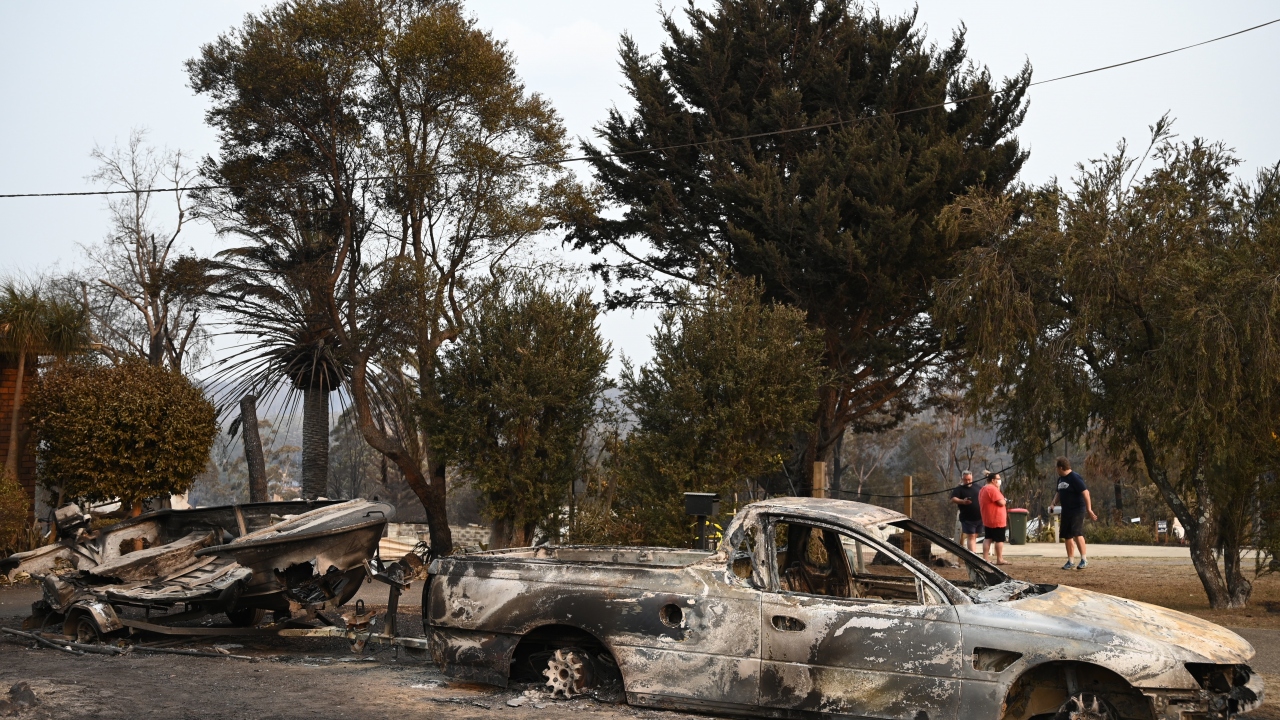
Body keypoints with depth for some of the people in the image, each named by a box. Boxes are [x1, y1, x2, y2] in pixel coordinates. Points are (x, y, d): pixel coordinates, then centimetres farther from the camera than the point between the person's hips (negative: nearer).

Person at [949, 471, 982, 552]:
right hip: (968, 518, -5)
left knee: (974, 536, 12)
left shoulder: (977, 487, 12)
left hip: (979, 517, 5)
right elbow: (953, 499, -21)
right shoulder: (959, 489, -5)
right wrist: (962, 501, -37)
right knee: (971, 537, -11)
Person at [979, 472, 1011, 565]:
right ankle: (999, 559, -1)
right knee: (999, 540, -3)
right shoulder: (993, 489, -18)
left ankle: (984, 558, 7)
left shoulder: (983, 489, 16)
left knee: (987, 539, 10)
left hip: (987, 520, 10)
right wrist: (1005, 501, -1)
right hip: (997, 519, -10)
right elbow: (1001, 502, -21)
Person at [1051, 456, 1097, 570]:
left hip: (1077, 510, -9)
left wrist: (1089, 509, -24)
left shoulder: (1075, 478, -14)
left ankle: (1084, 560, -13)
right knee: (1067, 536, 10)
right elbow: (1059, 492, 25)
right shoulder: (1060, 478, 13)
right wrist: (1054, 503, 7)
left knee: (1077, 533, -18)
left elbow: (1085, 493, -19)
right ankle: (1069, 561, 18)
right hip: (1066, 511, 9)